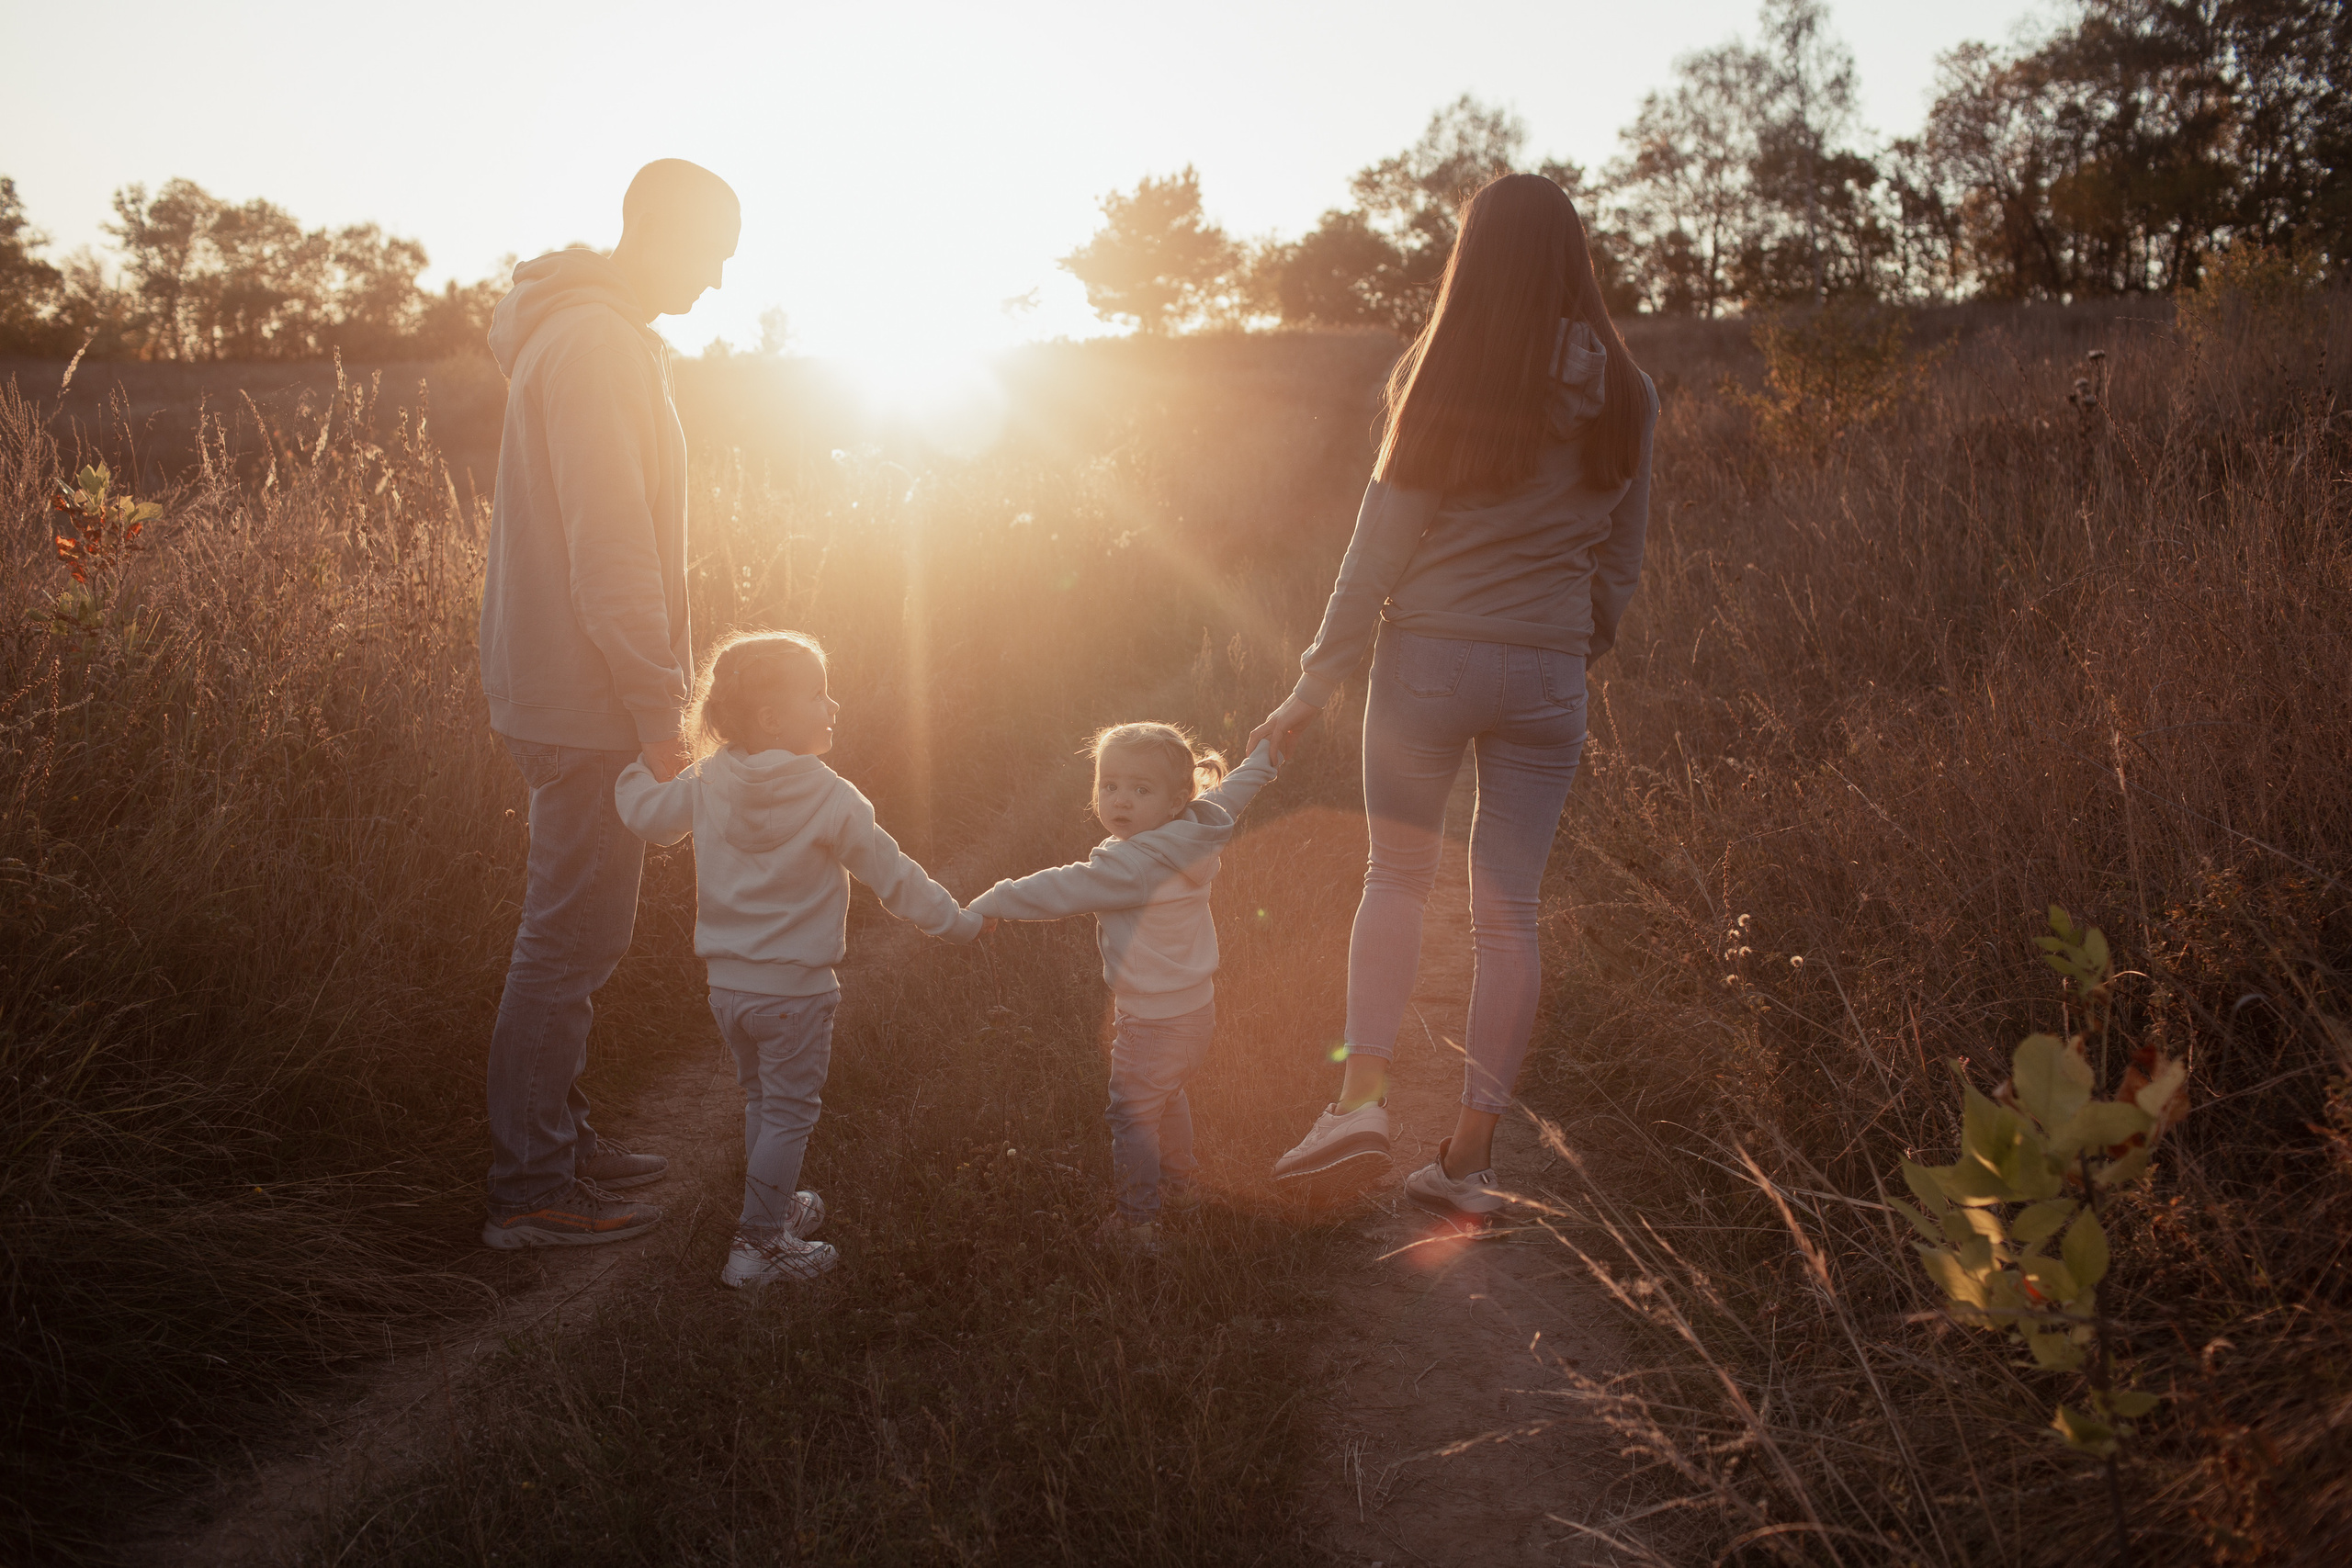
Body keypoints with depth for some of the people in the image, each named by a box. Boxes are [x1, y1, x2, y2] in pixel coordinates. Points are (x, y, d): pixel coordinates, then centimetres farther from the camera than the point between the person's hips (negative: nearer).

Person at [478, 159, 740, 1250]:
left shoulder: (585, 334, 17)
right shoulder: (596, 345, -16)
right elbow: (611, 549, -22)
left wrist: (651, 695, 21)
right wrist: (658, 710, -20)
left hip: (557, 694, 10)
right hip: (587, 704, -10)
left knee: (575, 929, 17)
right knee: (571, 941, -3)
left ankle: (561, 1139, 29)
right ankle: (532, 1189, 7)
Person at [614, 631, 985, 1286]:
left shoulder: (707, 782, -4)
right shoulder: (830, 799, -18)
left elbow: (647, 814, 11)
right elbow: (892, 875, -12)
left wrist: (636, 766, 31)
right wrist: (956, 920, 1)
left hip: (727, 982, 6)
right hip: (795, 989, -6)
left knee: (760, 1099, 23)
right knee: (789, 1112, 5)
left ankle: (778, 1205, 40)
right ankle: (758, 1245, 8)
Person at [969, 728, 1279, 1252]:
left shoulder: (1132, 864, -30)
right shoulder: (1196, 834, -3)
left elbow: (1062, 890, -25)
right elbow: (1226, 794, 16)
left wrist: (990, 904, -13)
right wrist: (1262, 757, 35)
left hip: (1154, 1021, -10)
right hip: (1196, 1007, 10)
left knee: (1133, 1115, 6)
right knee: (1167, 1098, 29)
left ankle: (1137, 1221, 16)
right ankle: (1182, 1186, 47)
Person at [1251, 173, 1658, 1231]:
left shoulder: (1441, 377, -7)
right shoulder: (1622, 396, 4)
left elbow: (1382, 545, -7)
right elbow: (1621, 559, 10)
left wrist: (1317, 684, -3)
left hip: (1429, 657, -2)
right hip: (1548, 671, 3)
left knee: (1397, 876, 15)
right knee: (1509, 909, 7)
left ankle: (1363, 1088, 0)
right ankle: (1471, 1153, 13)